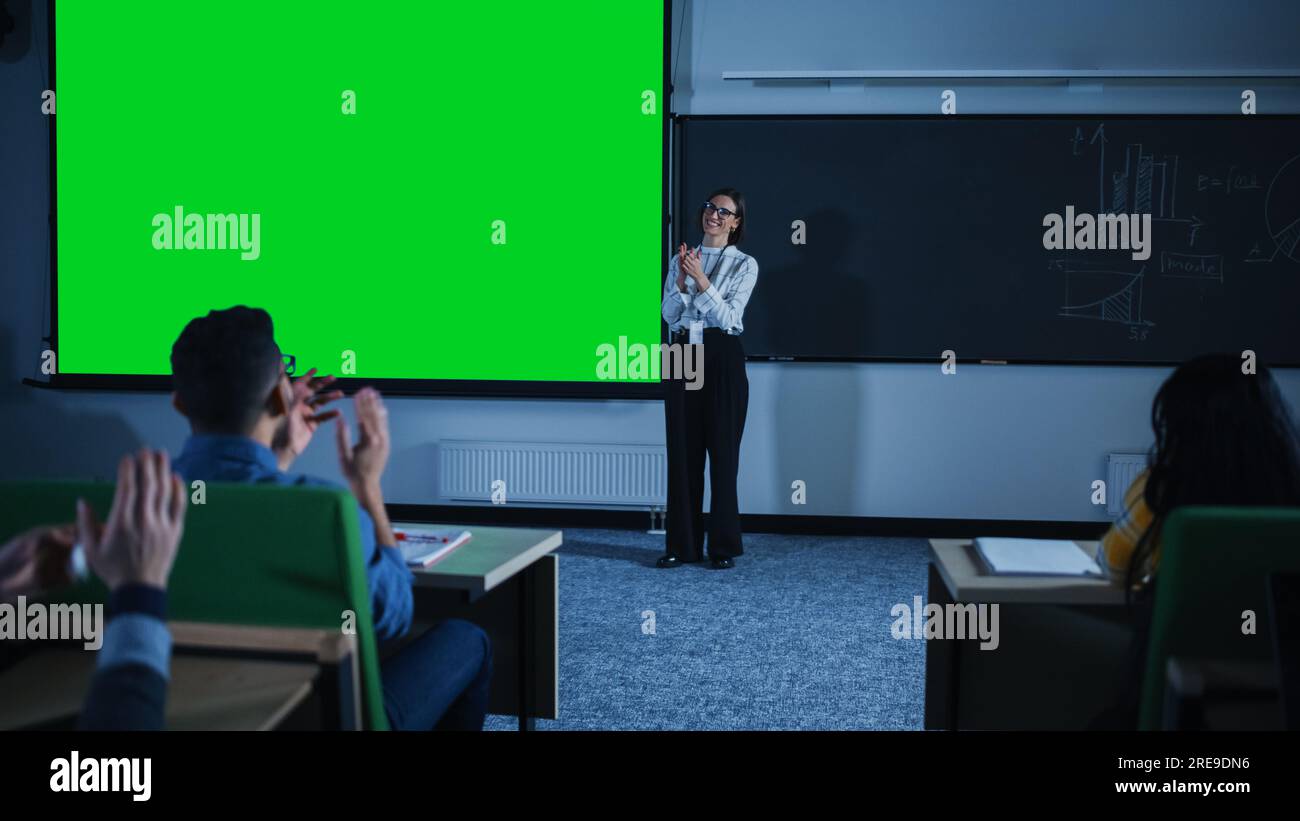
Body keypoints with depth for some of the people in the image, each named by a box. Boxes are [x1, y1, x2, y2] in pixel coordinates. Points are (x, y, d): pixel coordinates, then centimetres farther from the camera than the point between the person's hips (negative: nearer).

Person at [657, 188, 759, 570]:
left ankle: (724, 546, 8)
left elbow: (728, 316, -10)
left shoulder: (745, 264, 1)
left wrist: (701, 280, -20)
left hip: (722, 358, -4)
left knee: (722, 452, -1)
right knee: (682, 451, 5)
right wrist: (682, 281, -12)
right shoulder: (680, 260, 13)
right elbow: (668, 314, 4)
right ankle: (683, 544, 12)